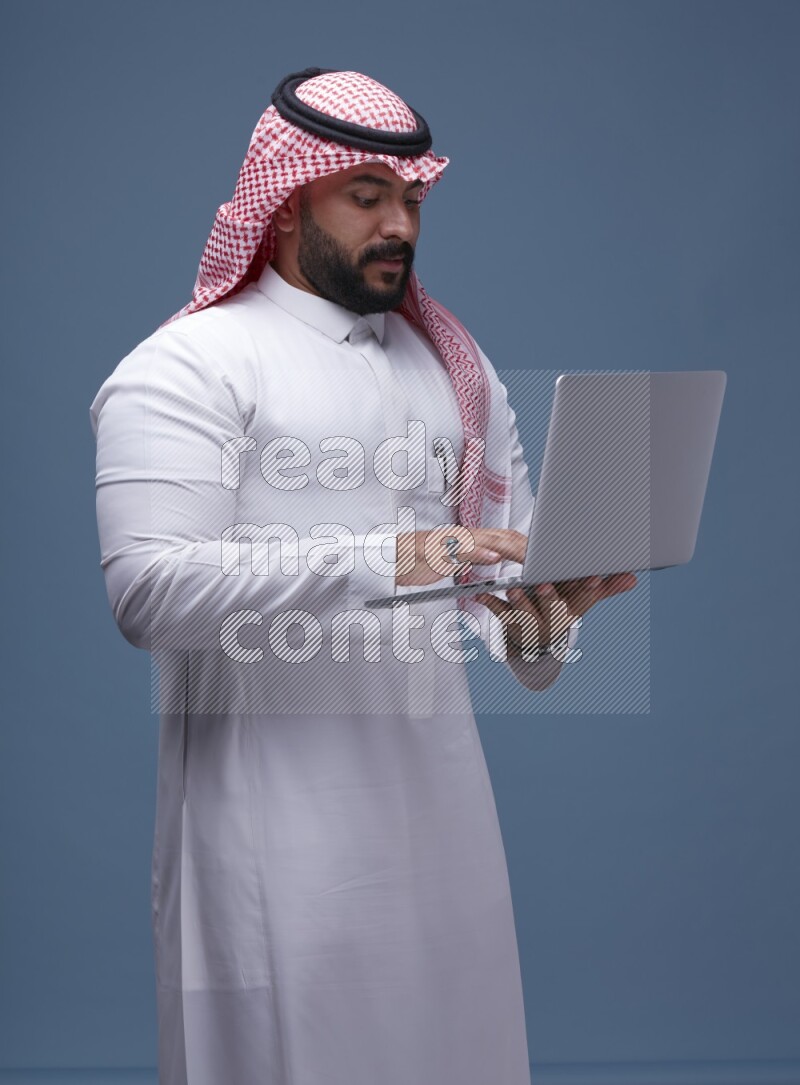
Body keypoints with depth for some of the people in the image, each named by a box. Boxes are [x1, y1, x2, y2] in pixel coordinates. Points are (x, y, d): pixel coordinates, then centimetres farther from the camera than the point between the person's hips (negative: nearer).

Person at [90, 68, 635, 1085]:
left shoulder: (453, 362, 17)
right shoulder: (188, 365, -5)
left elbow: (514, 541, 16)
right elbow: (148, 589, -17)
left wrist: (542, 618, -8)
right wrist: (382, 560, -25)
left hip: (437, 779, 6)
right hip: (278, 809, -6)